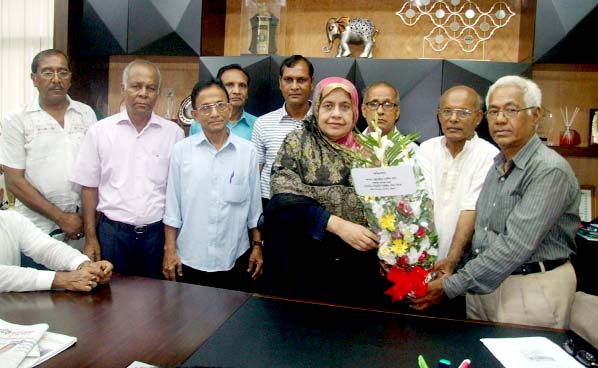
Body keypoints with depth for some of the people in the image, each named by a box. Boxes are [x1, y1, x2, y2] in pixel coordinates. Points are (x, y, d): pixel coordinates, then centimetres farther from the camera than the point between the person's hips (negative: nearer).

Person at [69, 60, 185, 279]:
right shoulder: (100, 131, 1)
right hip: (112, 232, 0)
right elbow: (89, 187, 4)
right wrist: (91, 239, 2)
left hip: (157, 233, 0)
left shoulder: (173, 133, 0)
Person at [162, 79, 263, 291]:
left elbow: (254, 204, 4)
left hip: (235, 259, 1)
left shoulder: (248, 151, -2)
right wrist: (169, 250, -1)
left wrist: (257, 245, 5)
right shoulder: (181, 150, -3)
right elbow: (172, 205, 0)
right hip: (190, 260, 0)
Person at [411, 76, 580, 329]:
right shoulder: (498, 164, 8)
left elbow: (515, 246, -25)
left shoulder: (550, 171, -18)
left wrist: (452, 286, -23)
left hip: (532, 287, -7)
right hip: (485, 281, 7)